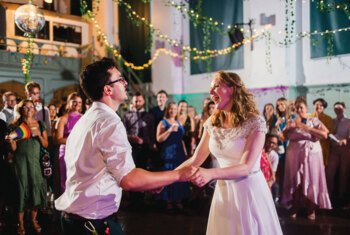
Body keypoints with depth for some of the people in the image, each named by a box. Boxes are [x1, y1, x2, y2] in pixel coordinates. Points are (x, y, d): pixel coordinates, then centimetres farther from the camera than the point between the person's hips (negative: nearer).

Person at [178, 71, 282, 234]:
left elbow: (246, 167, -24)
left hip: (250, 190, -5)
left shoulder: (255, 122, -16)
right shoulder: (212, 123, 1)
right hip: (223, 190, 5)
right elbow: (196, 160, 5)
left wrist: (211, 173, -39)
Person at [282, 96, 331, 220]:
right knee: (295, 181, 3)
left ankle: (311, 209, 10)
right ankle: (294, 207, 13)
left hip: (311, 155, -2)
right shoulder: (291, 122, 11)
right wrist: (290, 128, -14)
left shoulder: (314, 121, 3)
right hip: (294, 155, 2)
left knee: (311, 181, 0)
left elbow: (325, 134, -11)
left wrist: (307, 128, -18)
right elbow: (283, 136, 3)